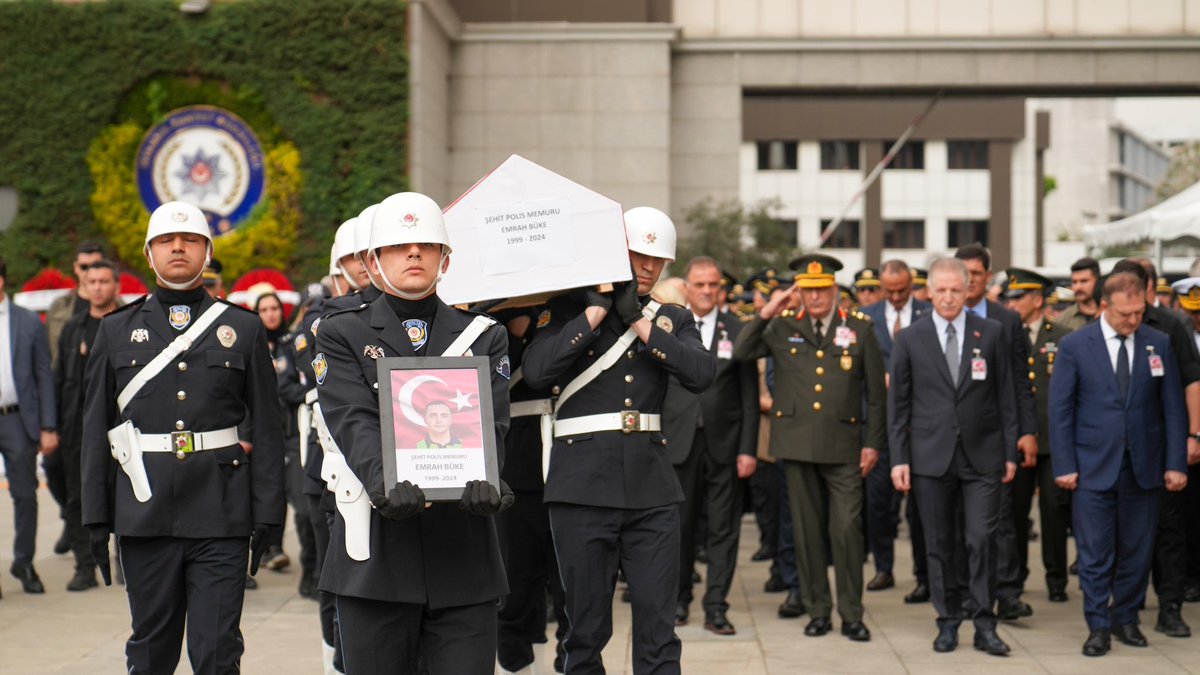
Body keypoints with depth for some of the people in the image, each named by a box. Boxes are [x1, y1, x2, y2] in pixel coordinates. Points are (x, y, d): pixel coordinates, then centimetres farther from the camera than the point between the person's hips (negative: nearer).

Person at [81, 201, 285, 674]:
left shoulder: (243, 329, 7)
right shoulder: (117, 331, 10)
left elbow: (266, 429, 4)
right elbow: (97, 429, 9)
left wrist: (267, 514, -2)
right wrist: (96, 516, 4)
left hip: (221, 515, -1)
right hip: (145, 512, 1)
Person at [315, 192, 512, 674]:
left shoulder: (484, 337, 12)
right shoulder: (342, 335, 7)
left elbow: (489, 424, -3)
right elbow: (353, 421, -9)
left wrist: (483, 480, -26)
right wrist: (384, 483, -30)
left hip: (464, 555, 1)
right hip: (375, 554, -1)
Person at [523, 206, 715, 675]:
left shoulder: (673, 320, 13)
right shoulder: (571, 309, 6)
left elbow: (702, 373, -6)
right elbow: (536, 371, -12)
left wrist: (640, 323, -6)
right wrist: (596, 313, -9)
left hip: (652, 485, 2)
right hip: (584, 483, -2)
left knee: (658, 629, 0)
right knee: (587, 627, 6)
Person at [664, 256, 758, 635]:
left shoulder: (738, 332, 4)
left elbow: (750, 396, 3)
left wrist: (748, 448, -4)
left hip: (724, 444, 0)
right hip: (678, 443, 0)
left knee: (723, 529, 1)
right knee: (679, 526, 7)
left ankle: (715, 608, 6)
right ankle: (679, 600, 21)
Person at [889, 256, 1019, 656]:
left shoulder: (992, 333, 4)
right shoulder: (910, 339, 3)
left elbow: (1006, 396, 6)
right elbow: (898, 403, 4)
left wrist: (1010, 452, 3)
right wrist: (898, 458, -1)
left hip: (982, 455, 0)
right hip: (931, 455, 0)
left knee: (981, 540, -4)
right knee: (939, 544, 6)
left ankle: (984, 626, 4)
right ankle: (948, 622, 16)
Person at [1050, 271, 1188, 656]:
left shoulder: (1159, 344, 4)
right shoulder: (1075, 346, -3)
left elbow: (1173, 408, 5)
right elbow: (1060, 410, -1)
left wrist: (1176, 463, -1)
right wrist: (1064, 466, -6)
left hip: (1144, 466, 2)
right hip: (1095, 466, -2)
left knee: (1138, 549, 8)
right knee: (1095, 553, 0)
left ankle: (1126, 618, 23)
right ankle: (1098, 627, 9)